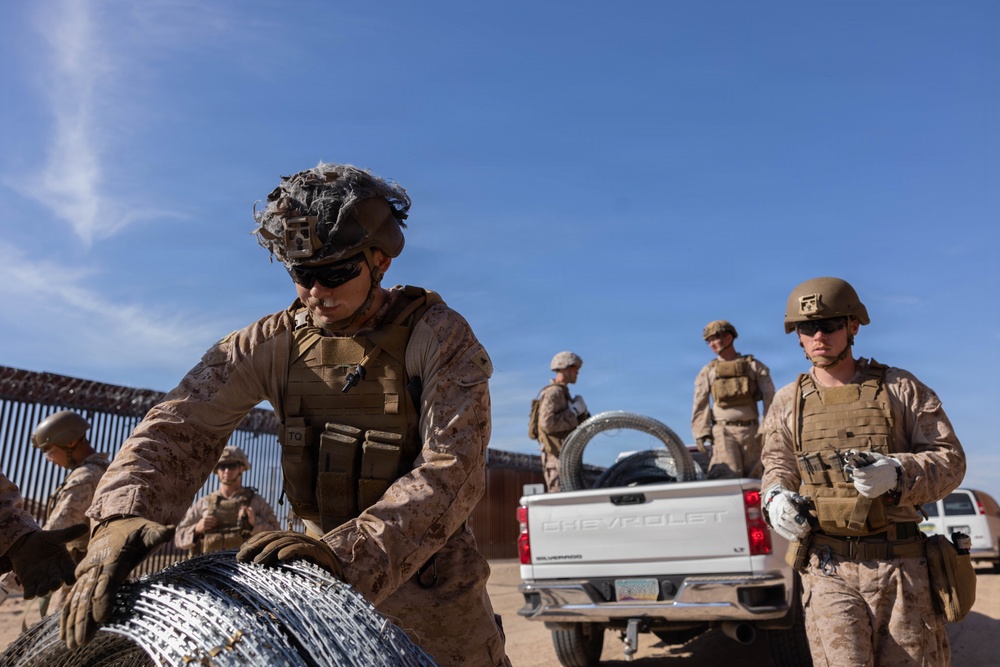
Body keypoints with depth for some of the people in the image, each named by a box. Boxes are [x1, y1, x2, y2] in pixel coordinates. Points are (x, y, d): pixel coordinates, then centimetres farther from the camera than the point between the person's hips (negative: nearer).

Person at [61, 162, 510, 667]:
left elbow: (453, 471, -28)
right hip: (327, 585, 3)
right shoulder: (273, 342, -7)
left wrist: (347, 552, -40)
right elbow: (182, 424, -14)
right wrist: (122, 514, -34)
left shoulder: (439, 336, -18)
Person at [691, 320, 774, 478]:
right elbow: (700, 406, 8)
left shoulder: (754, 366, 12)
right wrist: (702, 435, -2)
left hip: (751, 431, 1)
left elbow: (769, 398, 6)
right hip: (723, 431, -1)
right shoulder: (708, 371, 13)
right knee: (728, 475, -19)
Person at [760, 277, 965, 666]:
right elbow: (778, 468, 18)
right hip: (829, 571, 1)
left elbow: (950, 459, 1)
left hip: (901, 566, 0)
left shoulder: (900, 388, 2)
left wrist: (897, 474, -20)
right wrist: (776, 499, -5)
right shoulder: (788, 403, 8)